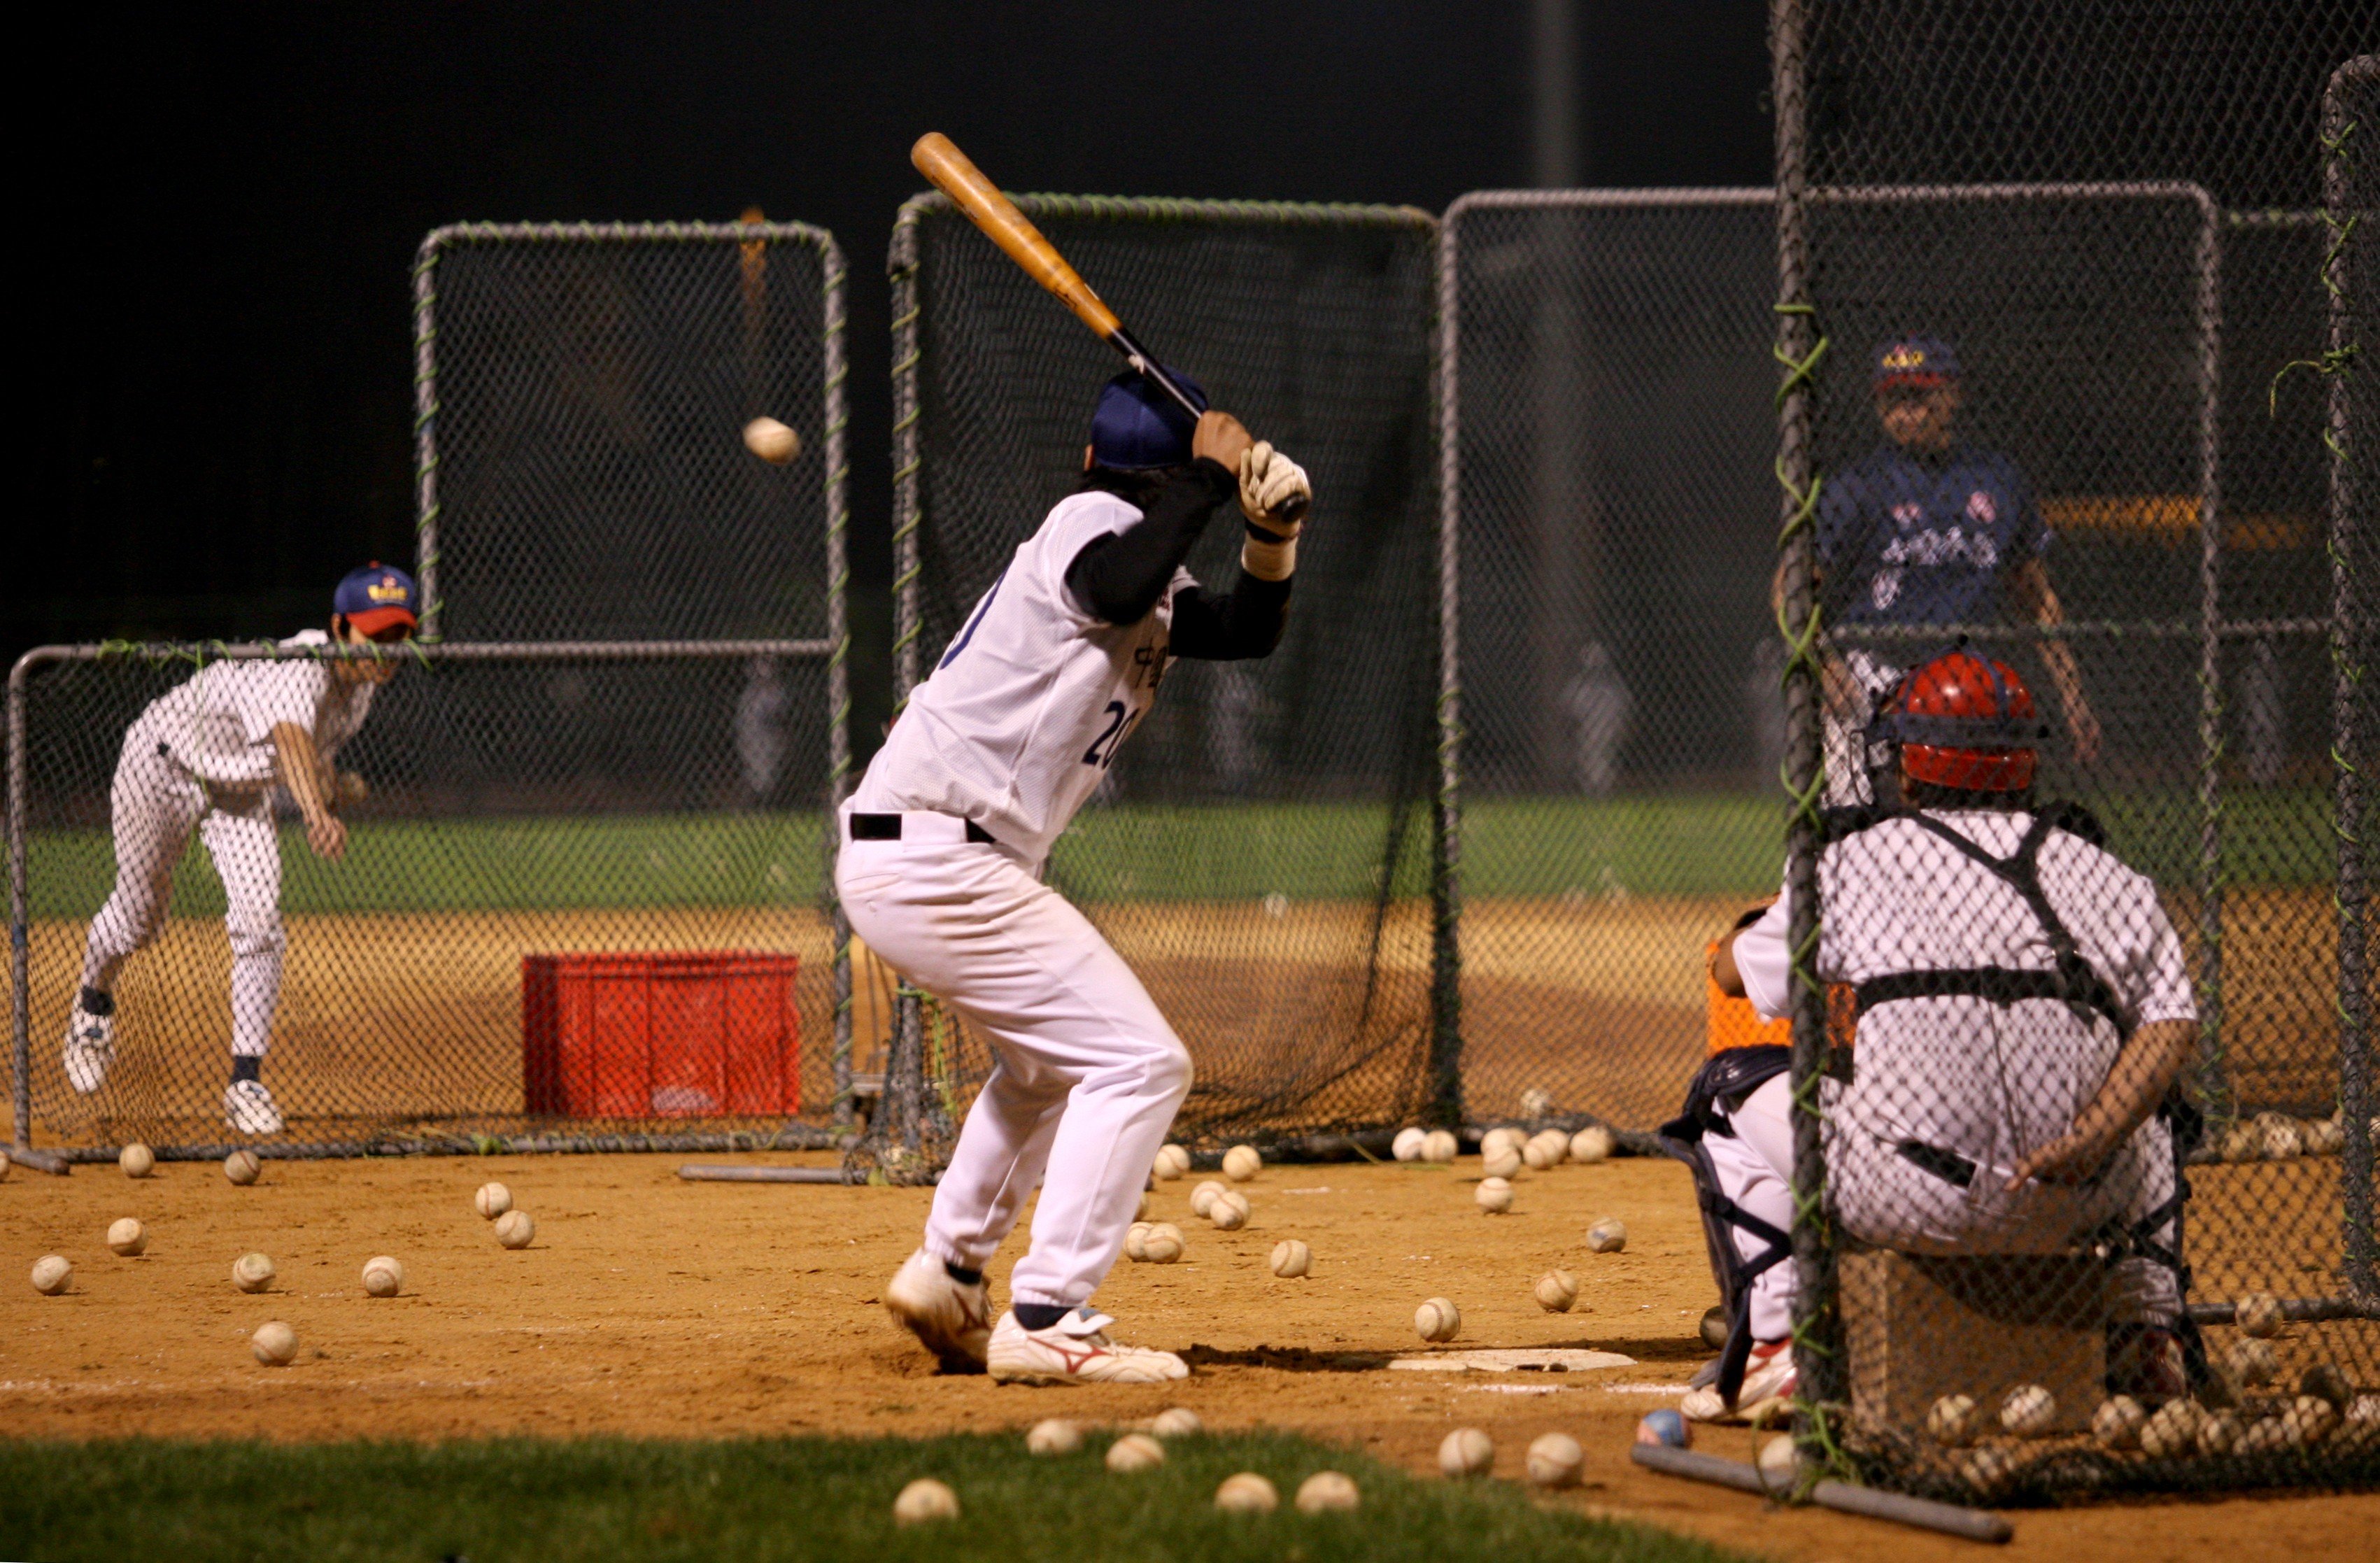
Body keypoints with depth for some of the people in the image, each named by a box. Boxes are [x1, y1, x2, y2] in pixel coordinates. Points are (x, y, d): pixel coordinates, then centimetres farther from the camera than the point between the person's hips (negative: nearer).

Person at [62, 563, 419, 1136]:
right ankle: (94, 1002, 47)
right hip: (162, 767, -6)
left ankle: (246, 1083, -6)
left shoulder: (363, 682, -15)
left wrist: (329, 784, -13)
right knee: (138, 911, 13)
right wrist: (317, 814, -81)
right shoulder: (297, 671, -42)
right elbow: (291, 739, -64)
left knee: (259, 921, -12)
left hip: (240, 790, 6)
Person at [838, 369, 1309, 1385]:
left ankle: (948, 1273, 36)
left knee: (1050, 1060, 31)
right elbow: (1118, 593, -32)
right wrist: (1210, 480, -23)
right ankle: (1046, 1322, -17)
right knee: (1138, 1063, -12)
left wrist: (1271, 537, 2)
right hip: (937, 864, -11)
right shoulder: (1095, 522, -10)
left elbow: (1248, 631, 21)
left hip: (902, 868, 11)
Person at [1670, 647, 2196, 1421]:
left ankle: (1773, 1342, 9)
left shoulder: (1855, 862, 4)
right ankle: (2149, 1338, 25)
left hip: (1903, 1200, -3)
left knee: (1731, 1089, 23)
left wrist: (1761, 920, 43)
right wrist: (2087, 1144, -10)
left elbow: (1733, 972, 20)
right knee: (2142, 1108, 38)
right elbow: (2172, 1024, 1)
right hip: (2067, 1211, 3)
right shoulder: (2100, 869, 11)